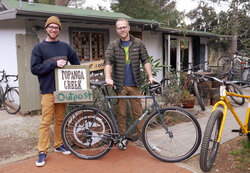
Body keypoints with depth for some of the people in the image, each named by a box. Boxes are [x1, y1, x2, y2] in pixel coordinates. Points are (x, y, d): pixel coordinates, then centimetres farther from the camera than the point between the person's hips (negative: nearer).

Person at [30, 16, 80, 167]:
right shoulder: (39, 48, 1)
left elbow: (76, 62, 23)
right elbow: (34, 69, -7)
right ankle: (43, 152, 4)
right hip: (48, 90, -4)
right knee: (46, 122, -4)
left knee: (60, 120, 11)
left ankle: (59, 145, 25)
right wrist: (54, 64, -15)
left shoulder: (65, 46, 12)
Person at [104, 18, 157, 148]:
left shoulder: (138, 43, 7)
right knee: (121, 113, 5)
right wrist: (108, 78, -27)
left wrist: (150, 76, -11)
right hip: (119, 85, -1)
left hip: (135, 85, 1)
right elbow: (108, 61, -11)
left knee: (138, 112, 6)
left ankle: (142, 136, 17)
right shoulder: (113, 45, 2)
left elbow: (145, 60, 2)